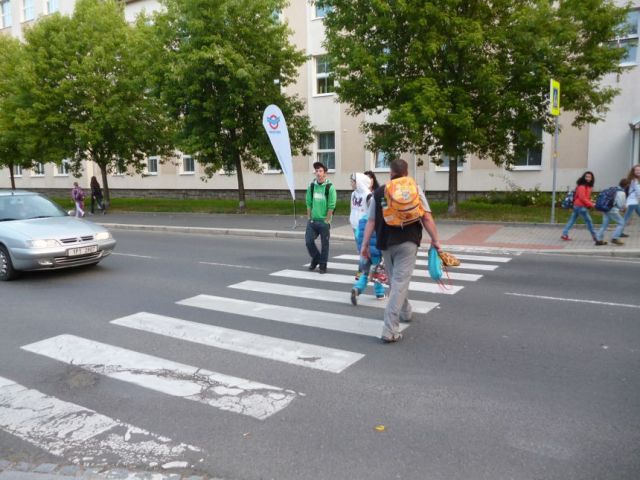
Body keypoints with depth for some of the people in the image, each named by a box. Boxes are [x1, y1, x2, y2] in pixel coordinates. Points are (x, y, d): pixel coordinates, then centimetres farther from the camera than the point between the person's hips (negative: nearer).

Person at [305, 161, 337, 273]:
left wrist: (326, 220, -11)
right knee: (308, 241, 1)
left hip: (324, 221, -4)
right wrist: (309, 218, 3)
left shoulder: (330, 187, -9)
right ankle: (315, 258, 26)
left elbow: (331, 206, -9)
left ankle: (323, 265, 19)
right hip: (312, 221, 4)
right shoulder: (311, 186, 4)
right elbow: (309, 203, 8)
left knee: (324, 244, 4)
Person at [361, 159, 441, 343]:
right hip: (408, 242, -2)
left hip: (386, 243, 3)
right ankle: (390, 330, -10)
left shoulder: (379, 192, 6)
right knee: (400, 283, -5)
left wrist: (365, 244, 9)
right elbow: (426, 218, -4)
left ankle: (405, 312, 42)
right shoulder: (415, 189, 3)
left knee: (395, 281, 23)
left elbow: (371, 221, 4)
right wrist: (435, 240, 3)